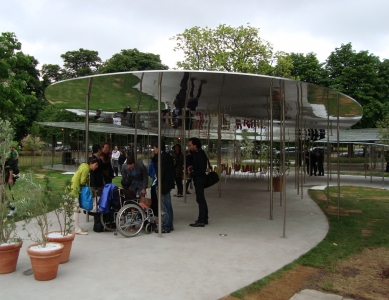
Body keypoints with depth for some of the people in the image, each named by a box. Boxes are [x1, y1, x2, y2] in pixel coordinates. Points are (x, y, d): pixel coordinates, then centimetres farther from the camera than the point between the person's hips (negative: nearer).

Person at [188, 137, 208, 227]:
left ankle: (201, 221, -2)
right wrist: (192, 167, 6)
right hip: (198, 179, 11)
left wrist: (191, 173, -18)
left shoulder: (200, 154, -19)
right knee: (201, 199, 16)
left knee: (200, 199, -6)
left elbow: (202, 169, -24)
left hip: (199, 179, -11)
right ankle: (204, 218, 27)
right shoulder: (197, 153, 11)